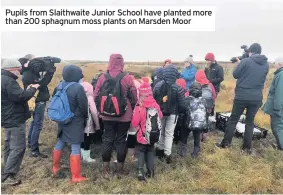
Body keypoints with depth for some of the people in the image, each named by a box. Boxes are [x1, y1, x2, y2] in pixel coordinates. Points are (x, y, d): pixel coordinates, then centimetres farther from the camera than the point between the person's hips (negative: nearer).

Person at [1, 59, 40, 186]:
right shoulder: (8, 81, -21)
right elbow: (20, 97, -26)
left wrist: (27, 90, 8)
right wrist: (33, 89, -12)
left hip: (8, 119, 11)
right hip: (15, 120, -11)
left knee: (9, 146, 18)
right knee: (18, 148, -6)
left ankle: (8, 173, 29)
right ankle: (7, 176, 0)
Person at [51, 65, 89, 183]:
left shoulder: (60, 86, 2)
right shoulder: (78, 88, -21)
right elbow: (84, 106, -16)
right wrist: (85, 118, 2)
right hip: (75, 122, -7)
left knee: (60, 143, 23)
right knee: (75, 148, 0)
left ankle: (55, 167, 42)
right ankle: (76, 176, 8)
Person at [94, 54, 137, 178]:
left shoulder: (102, 78, -4)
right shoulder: (127, 78, -10)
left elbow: (96, 97, 0)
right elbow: (134, 98, -6)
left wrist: (101, 110, 13)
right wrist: (132, 112, 9)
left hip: (107, 116, 2)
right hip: (124, 116, -1)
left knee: (107, 140, 11)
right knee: (121, 140, 10)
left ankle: (106, 170, 18)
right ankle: (120, 169, 21)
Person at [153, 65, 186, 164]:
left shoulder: (158, 85, -7)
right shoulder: (178, 88, -17)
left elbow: (153, 99, 1)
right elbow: (182, 104, -13)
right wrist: (181, 111, 7)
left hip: (160, 112, 3)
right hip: (172, 113, -3)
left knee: (161, 131, 22)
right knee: (169, 133, 7)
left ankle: (160, 149, 34)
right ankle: (167, 155, 10)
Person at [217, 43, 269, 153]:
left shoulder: (245, 61, -10)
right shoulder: (266, 64, 5)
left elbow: (235, 75, -2)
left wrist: (239, 63, 14)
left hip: (242, 96, -3)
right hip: (256, 98, 3)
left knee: (233, 120, 9)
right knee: (250, 122, 13)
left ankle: (225, 143, 16)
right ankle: (247, 147, 17)